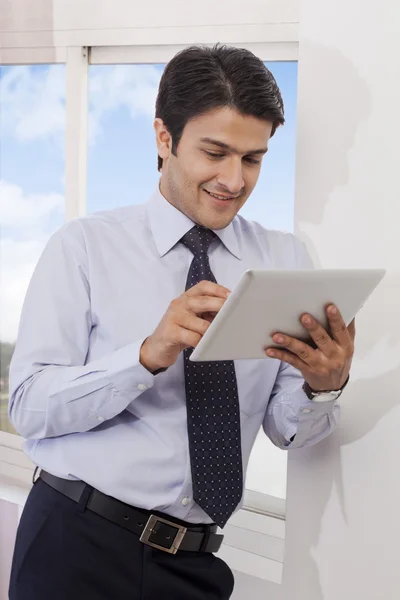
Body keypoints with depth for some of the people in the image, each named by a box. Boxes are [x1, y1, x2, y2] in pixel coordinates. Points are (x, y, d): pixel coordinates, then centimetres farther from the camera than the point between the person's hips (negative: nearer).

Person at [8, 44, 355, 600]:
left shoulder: (286, 260, 3)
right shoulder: (84, 247, -5)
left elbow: (287, 429, 1)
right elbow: (29, 406, -14)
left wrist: (324, 383, -21)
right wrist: (150, 355, -29)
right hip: (79, 545, -3)